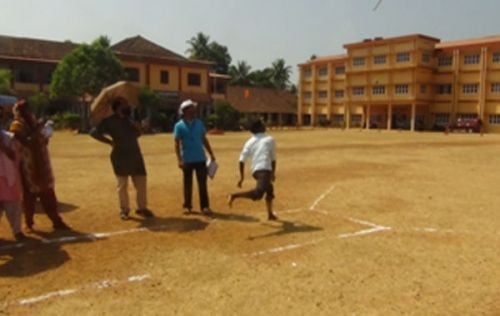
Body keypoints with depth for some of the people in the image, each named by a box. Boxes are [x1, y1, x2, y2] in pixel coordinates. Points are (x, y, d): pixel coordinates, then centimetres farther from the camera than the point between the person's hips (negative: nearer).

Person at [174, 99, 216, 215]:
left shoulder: (199, 123, 7)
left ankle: (205, 206, 8)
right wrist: (179, 159, -15)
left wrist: (211, 154, 9)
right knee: (187, 183, 9)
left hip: (200, 158, 3)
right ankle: (187, 206, 22)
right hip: (187, 160, -3)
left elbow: (204, 139, 12)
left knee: (202, 183, 3)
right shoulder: (179, 126, -5)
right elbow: (177, 144, -7)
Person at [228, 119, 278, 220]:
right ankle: (234, 195, -32)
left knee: (269, 189, 27)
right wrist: (273, 172, 28)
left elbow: (242, 160, 5)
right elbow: (273, 159, 15)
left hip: (255, 170, 6)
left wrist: (242, 176, 9)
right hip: (264, 169, -6)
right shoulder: (269, 139, 11)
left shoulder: (250, 141, 16)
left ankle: (270, 214, 34)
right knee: (258, 193, -20)